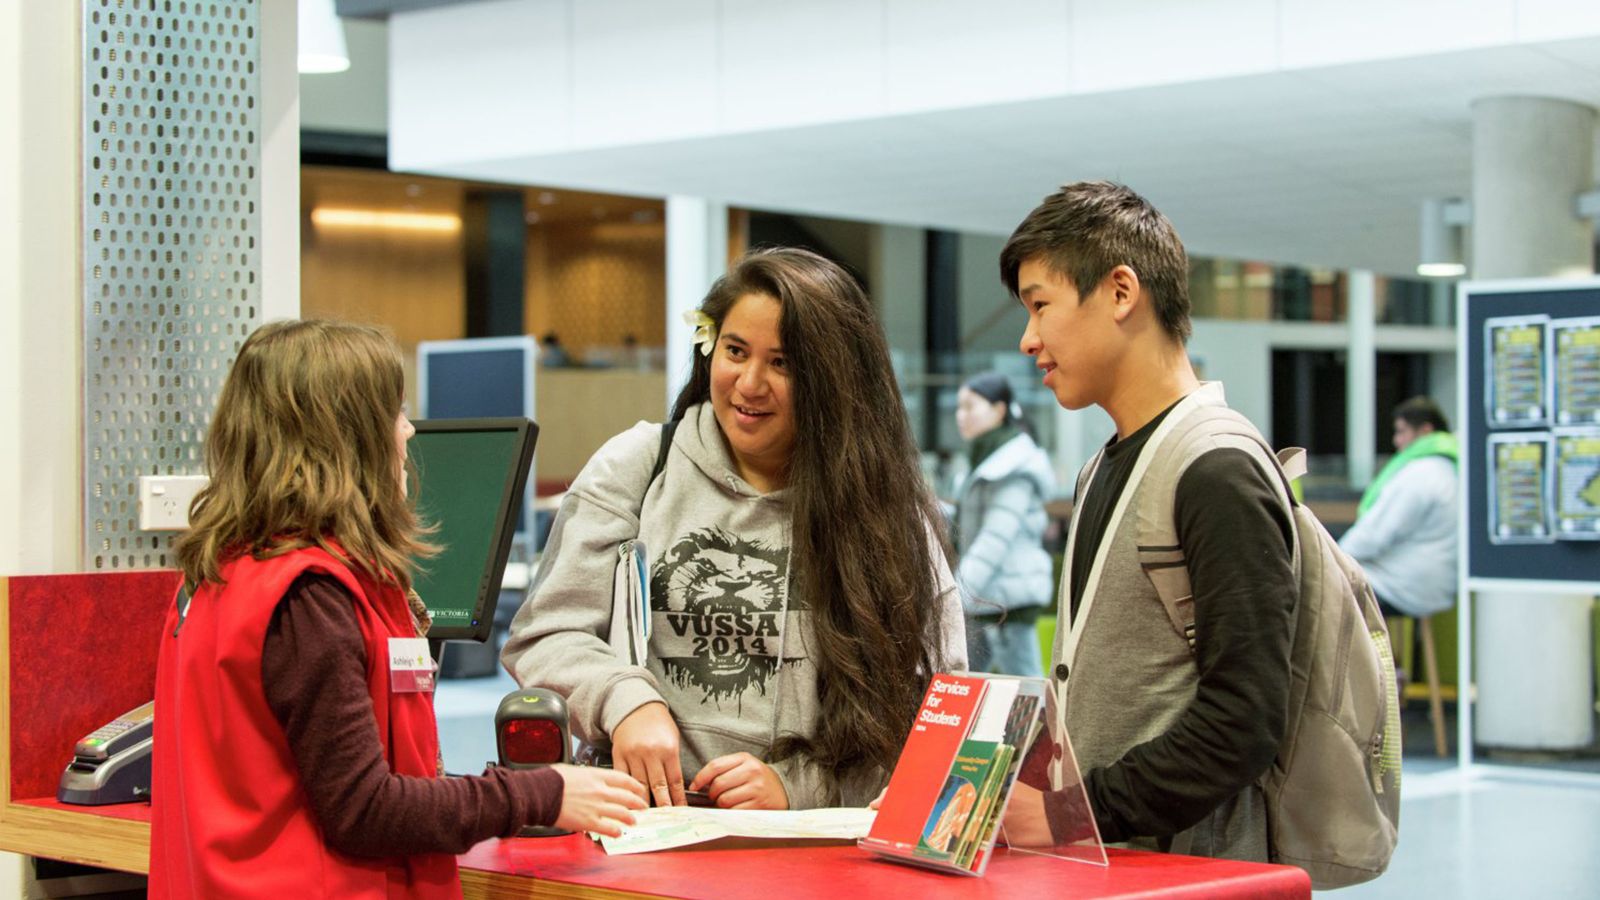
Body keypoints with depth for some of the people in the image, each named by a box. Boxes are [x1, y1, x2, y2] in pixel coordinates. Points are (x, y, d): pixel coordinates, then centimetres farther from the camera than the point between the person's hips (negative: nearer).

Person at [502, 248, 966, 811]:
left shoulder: (889, 511, 7)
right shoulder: (637, 467, 10)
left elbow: (937, 709, 3)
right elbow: (544, 636, 6)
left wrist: (795, 787, -10)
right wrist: (626, 700, -14)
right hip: (642, 823, 1)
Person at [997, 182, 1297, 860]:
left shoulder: (1220, 474, -8)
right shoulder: (1102, 473, 19)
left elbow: (1244, 718, -15)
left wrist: (1078, 811, -14)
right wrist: (1025, 791, 7)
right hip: (1088, 863, 7)